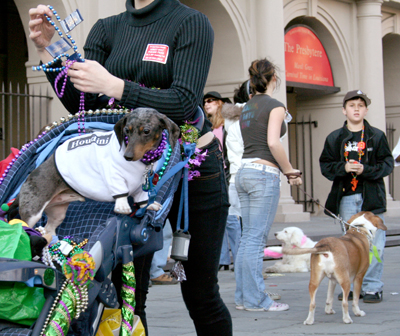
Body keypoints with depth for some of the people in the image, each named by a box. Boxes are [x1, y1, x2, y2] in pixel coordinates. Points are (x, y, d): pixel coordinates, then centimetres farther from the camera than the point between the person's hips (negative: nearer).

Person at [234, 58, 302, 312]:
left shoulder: (247, 107, 16)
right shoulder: (275, 106, -6)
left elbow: (253, 141, 13)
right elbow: (273, 142, -18)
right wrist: (290, 171, -7)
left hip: (244, 171, 8)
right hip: (264, 173, -8)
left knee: (248, 237, 10)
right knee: (257, 238, -6)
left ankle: (243, 296, 13)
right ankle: (255, 299, -3)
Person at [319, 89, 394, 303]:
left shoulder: (377, 136, 6)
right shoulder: (334, 138, 10)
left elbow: (387, 164, 1)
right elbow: (325, 165, 7)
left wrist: (366, 170, -14)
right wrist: (343, 168, -11)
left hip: (372, 196, -2)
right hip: (346, 196, 2)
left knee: (373, 242, -5)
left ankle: (372, 287, 1)